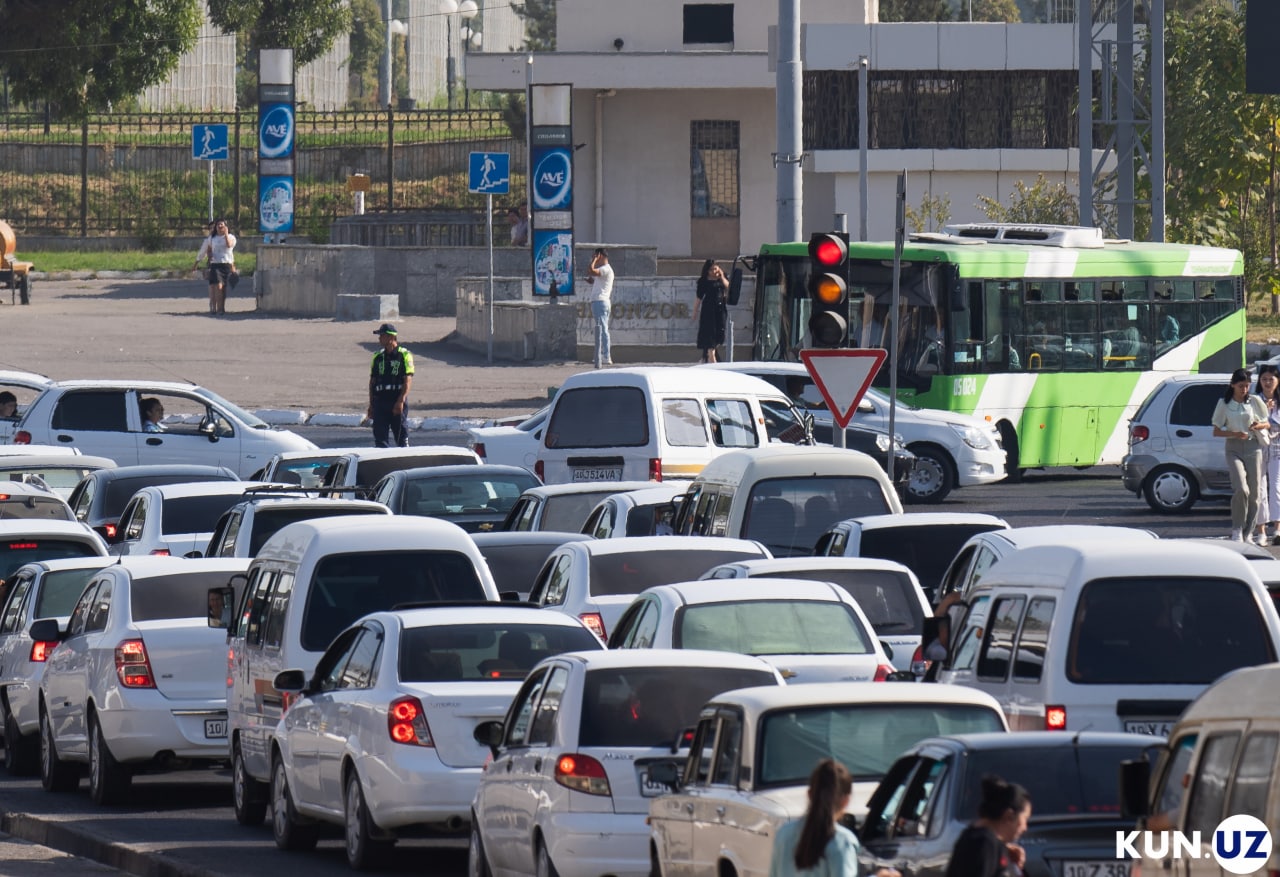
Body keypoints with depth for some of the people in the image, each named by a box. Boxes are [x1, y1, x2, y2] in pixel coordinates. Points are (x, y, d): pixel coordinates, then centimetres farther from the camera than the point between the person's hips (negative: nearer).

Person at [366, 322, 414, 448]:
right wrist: (371, 405, 11)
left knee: (401, 438, 2)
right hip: (380, 402, 4)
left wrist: (400, 401, -19)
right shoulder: (378, 357, 12)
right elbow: (372, 381, 15)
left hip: (398, 401, -4)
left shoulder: (404, 355, -4)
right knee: (380, 438, -2)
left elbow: (408, 380, -10)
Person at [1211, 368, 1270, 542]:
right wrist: (1234, 434, -15)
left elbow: (1268, 424, 14)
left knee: (1254, 492, 0)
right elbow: (1216, 431, 3)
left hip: (1253, 447, 2)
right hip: (1234, 448, -2)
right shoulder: (1224, 404, 2)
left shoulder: (1255, 402, 5)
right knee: (1241, 489, -19)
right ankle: (1237, 530, -8)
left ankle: (1248, 532, 10)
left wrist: (1259, 426, -10)